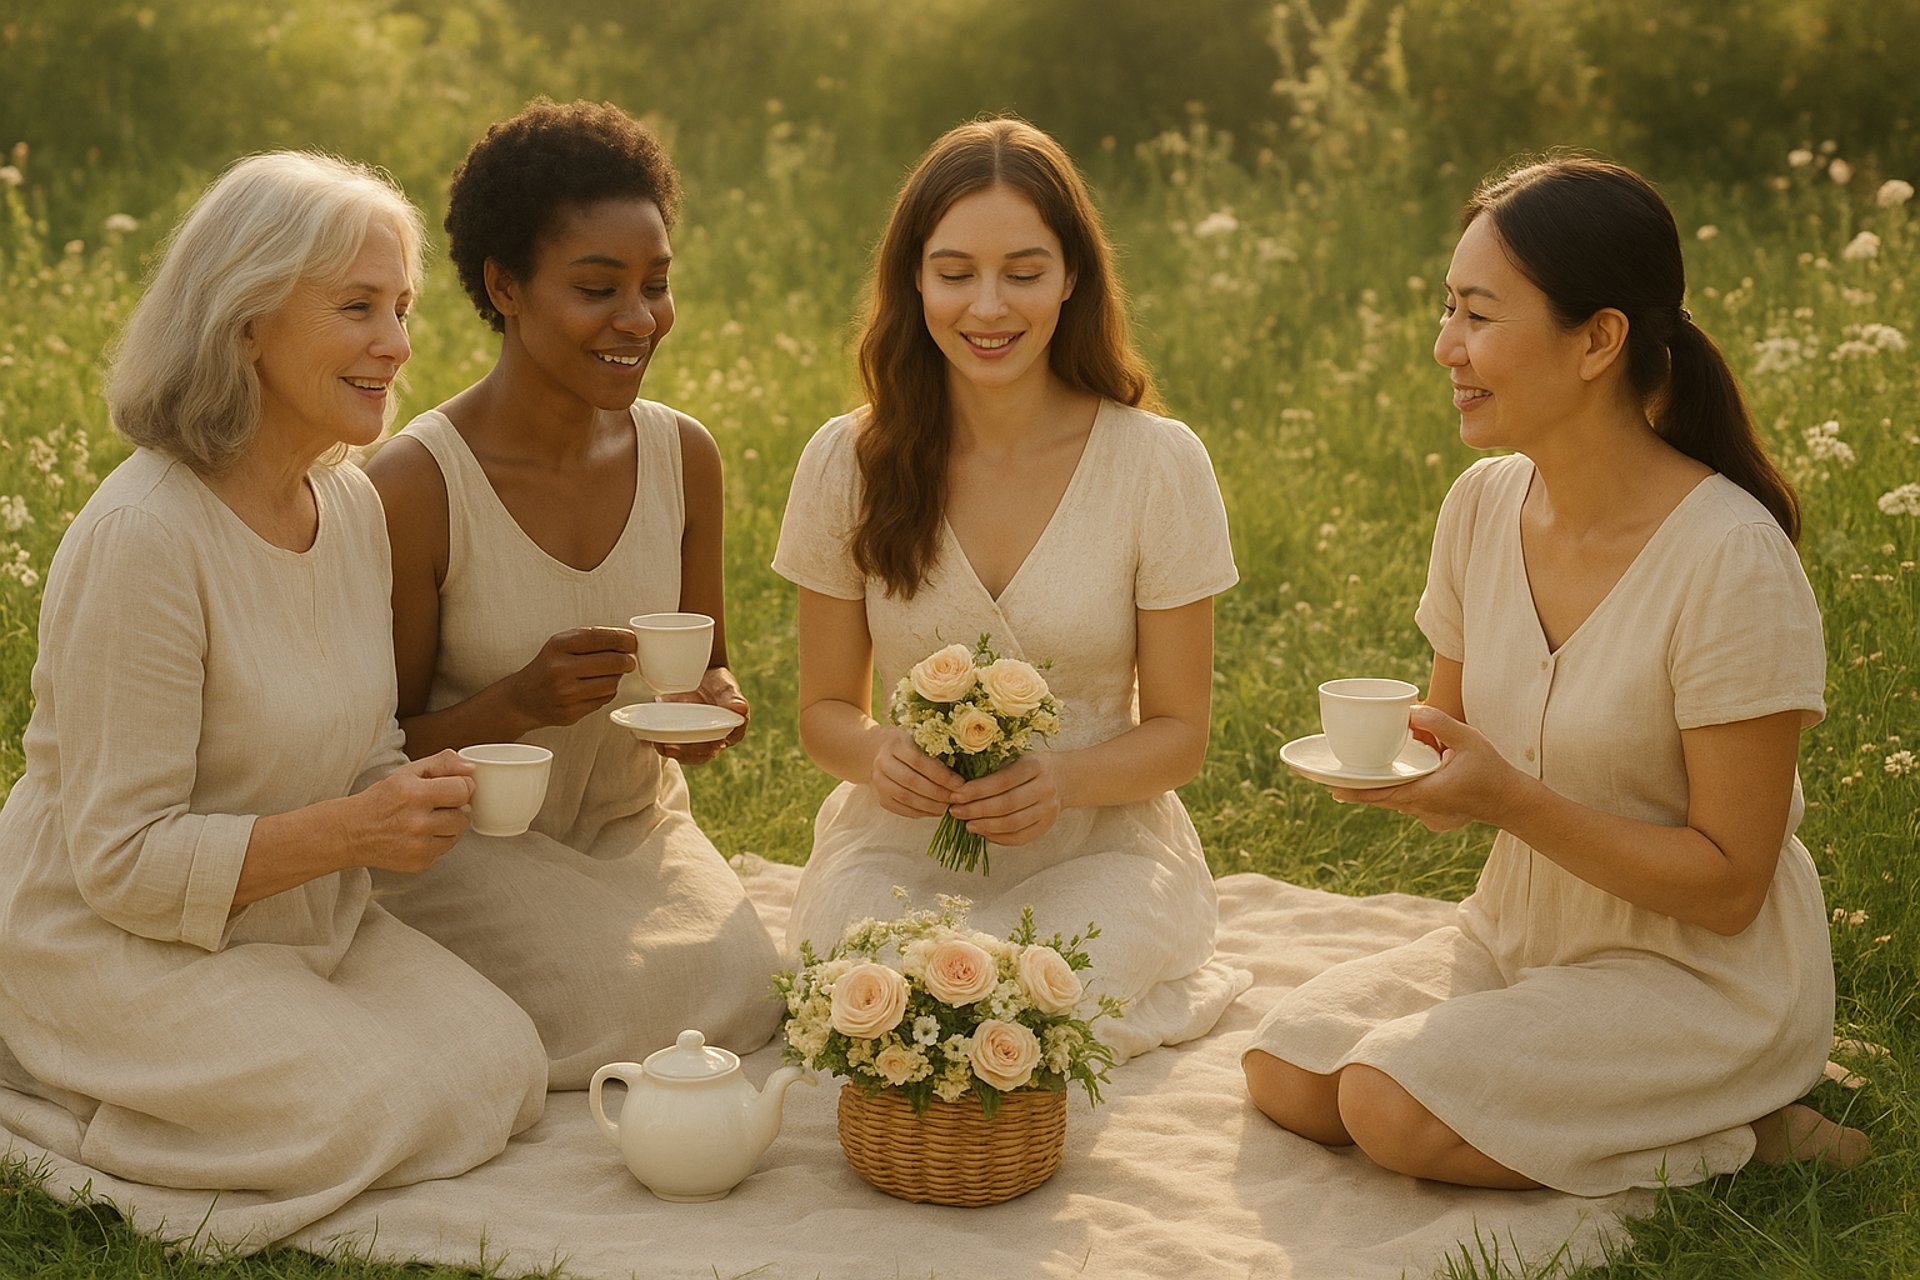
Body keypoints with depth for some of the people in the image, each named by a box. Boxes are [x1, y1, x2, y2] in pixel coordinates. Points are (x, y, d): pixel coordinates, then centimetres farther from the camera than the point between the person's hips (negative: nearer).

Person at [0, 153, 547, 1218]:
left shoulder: (354, 503, 1)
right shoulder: (141, 536, -24)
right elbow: (121, 859, -22)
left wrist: (418, 795, -9)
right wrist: (350, 830, -29)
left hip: (308, 920, 8)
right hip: (113, 941, -8)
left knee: (505, 1072, -7)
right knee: (385, 1115, -22)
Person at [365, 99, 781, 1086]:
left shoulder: (683, 457, -2)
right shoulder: (415, 485, -18)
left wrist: (714, 707, -12)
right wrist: (520, 702, -29)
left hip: (640, 831, 5)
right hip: (469, 846, -4)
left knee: (747, 996, -21)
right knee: (631, 1010, -27)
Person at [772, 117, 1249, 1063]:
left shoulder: (1160, 465, -7)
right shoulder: (848, 463, -2)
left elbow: (1177, 732, -1)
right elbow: (825, 708, 7)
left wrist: (1061, 780, -23)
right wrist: (876, 754, -18)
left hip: (1099, 848, -1)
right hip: (901, 844, 1)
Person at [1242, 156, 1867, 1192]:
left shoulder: (1733, 561, -23)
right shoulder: (1483, 504, -3)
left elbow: (1726, 885, -19)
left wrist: (1512, 798, -28)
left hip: (1702, 978, -7)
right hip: (1521, 937, 7)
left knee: (1392, 1107, -23)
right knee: (1285, 1073, -10)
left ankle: (1735, 1139, -3)